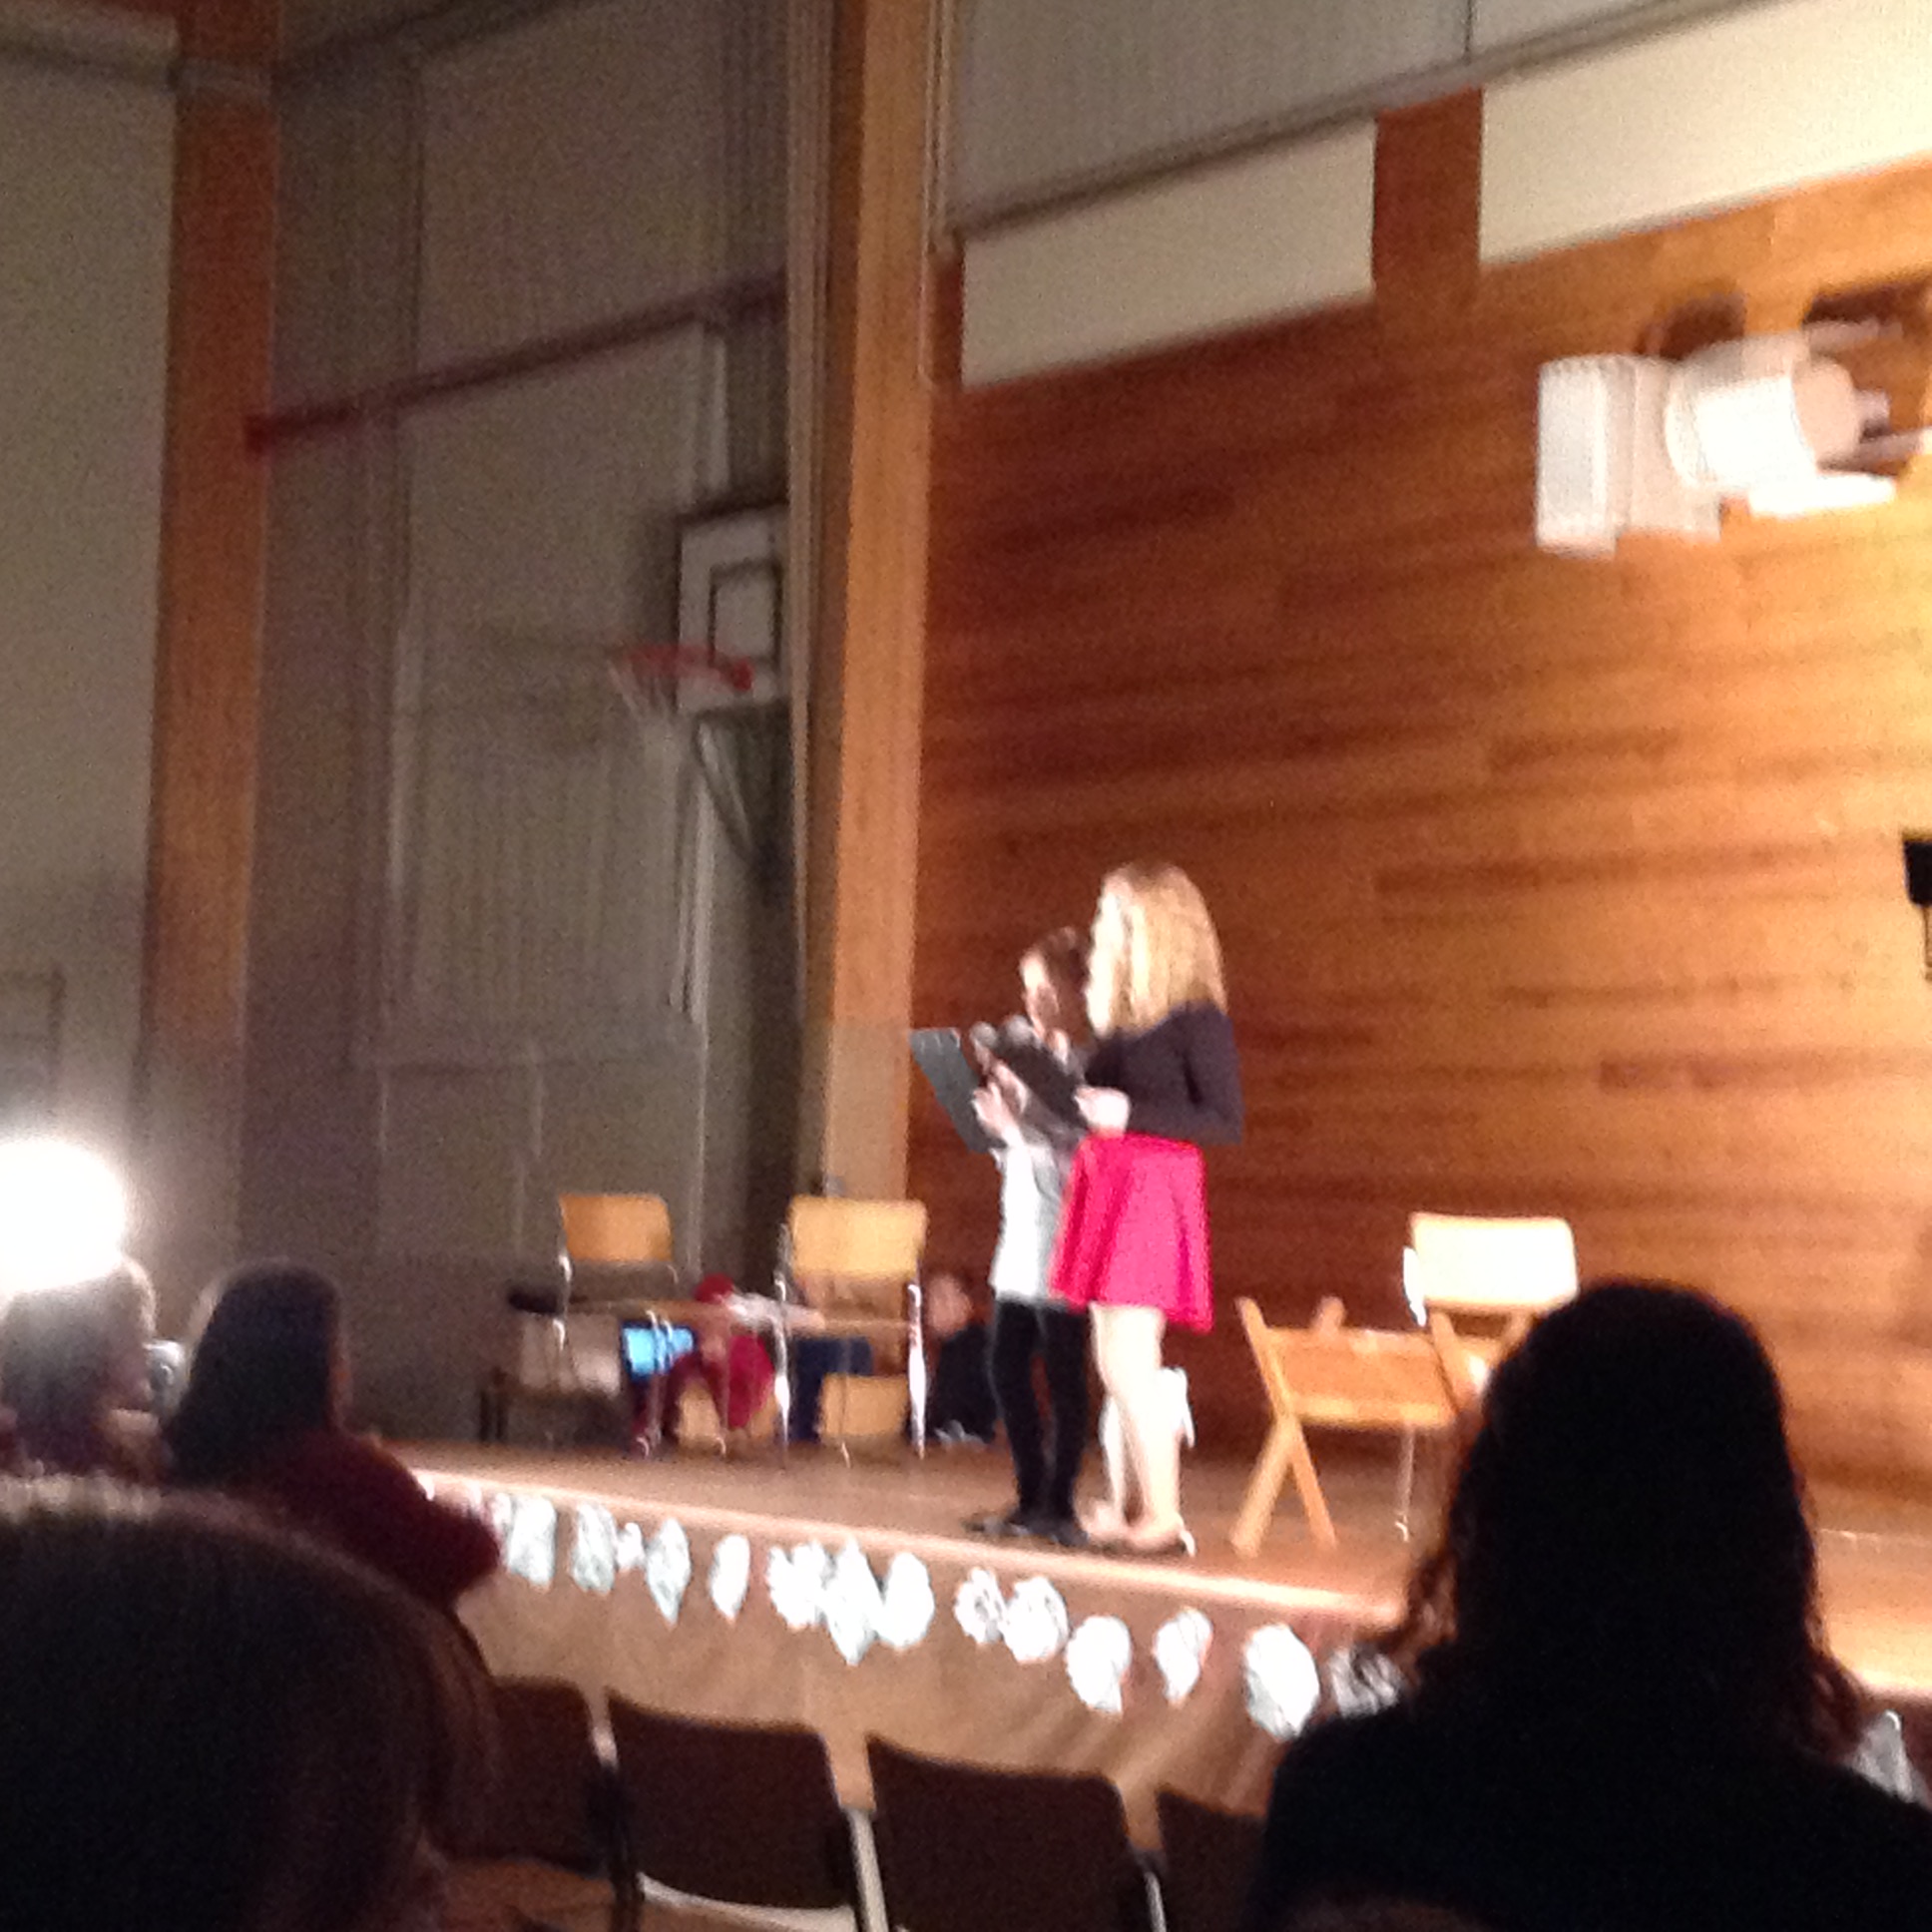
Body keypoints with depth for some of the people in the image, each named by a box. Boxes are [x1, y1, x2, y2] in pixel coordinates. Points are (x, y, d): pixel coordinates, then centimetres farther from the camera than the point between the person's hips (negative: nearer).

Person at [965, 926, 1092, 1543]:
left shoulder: (1086, 1063, -12)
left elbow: (1079, 1156, -20)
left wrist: (1015, 1123, -21)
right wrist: (998, 1119, 2)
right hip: (1020, 1232, 9)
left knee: (1062, 1374, -2)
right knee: (1007, 1369, 9)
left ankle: (1058, 1502, 5)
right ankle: (1031, 1498, 18)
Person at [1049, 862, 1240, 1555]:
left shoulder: (1195, 1018, -9)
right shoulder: (1118, 1016, 15)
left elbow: (1226, 1121, -13)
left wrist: (1129, 1112, -21)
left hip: (1155, 1186, -8)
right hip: (1103, 1181, 8)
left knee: (1130, 1363, -11)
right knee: (1115, 1363, 9)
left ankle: (1163, 1517, -6)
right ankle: (1129, 1508, 15)